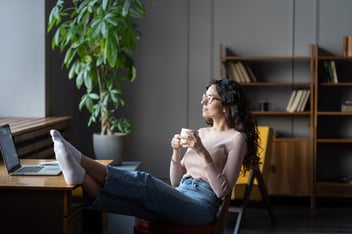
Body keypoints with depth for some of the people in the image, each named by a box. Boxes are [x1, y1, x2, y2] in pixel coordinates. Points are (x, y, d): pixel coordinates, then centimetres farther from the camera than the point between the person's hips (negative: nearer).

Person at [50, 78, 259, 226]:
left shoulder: (236, 138, -1)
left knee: (144, 183, -31)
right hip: (179, 202, 7)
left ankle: (79, 160, -41)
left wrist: (202, 153, -18)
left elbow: (222, 190, -10)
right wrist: (177, 152, 2)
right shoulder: (201, 133, 22)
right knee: (137, 196, -24)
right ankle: (81, 176, -49)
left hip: (201, 206, -7)